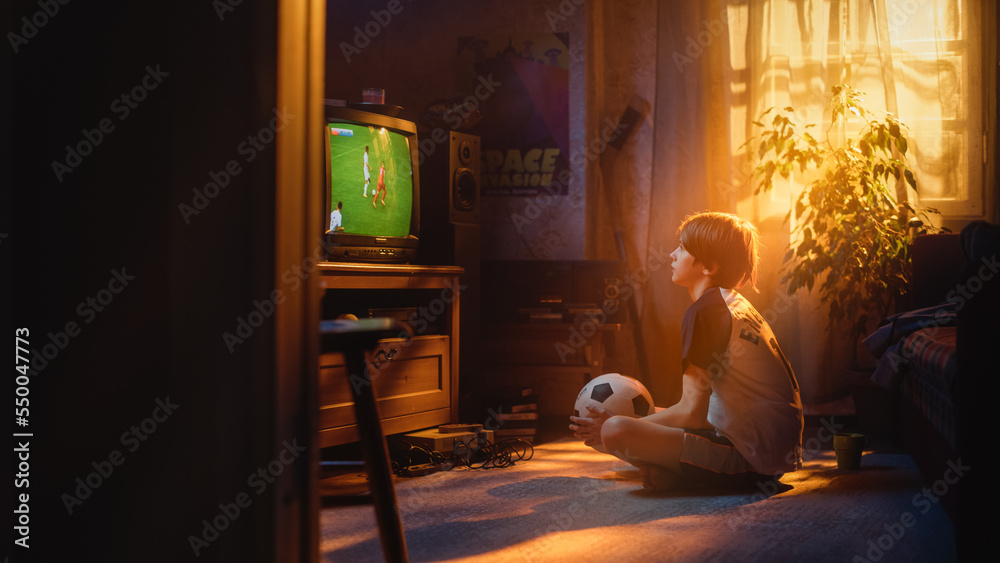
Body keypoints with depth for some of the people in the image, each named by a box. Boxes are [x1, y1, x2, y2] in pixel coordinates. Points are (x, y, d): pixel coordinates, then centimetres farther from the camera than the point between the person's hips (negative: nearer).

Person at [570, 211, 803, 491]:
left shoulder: (704, 309, -14)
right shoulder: (739, 305, 16)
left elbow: (691, 413, -16)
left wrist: (622, 427, -5)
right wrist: (652, 415, 22)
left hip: (750, 455, -10)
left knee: (614, 432, -23)